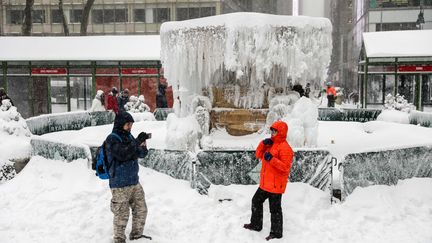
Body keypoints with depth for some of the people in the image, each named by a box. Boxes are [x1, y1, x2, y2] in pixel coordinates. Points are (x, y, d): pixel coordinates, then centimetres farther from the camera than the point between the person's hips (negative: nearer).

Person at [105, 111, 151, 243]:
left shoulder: (129, 136, 8)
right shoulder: (112, 139, -13)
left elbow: (141, 154, 10)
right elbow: (122, 154, -27)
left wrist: (143, 146, -11)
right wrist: (137, 142, -25)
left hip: (135, 182, 7)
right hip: (120, 185, -7)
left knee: (141, 210, 16)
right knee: (122, 215, 3)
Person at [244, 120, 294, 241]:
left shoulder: (285, 148, -17)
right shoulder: (270, 144, 13)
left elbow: (286, 167, -22)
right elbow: (258, 155, 12)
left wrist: (272, 159, -31)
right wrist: (263, 144, -3)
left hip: (276, 185, -10)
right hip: (265, 183, 10)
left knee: (275, 209, 1)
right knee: (256, 201, 20)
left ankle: (276, 233, 14)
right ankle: (256, 224, 36)